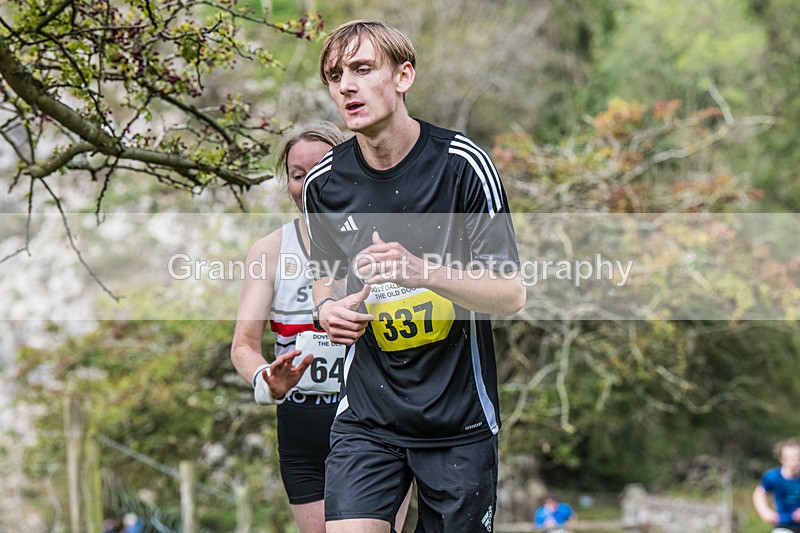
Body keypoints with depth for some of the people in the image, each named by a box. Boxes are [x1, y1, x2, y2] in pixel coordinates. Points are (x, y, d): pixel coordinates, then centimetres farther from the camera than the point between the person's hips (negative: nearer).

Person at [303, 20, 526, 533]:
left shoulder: (461, 163, -10)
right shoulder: (324, 183, 2)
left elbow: (512, 293, -10)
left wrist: (422, 270, -26)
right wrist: (328, 307, -3)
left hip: (459, 418, -2)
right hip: (367, 414, 2)